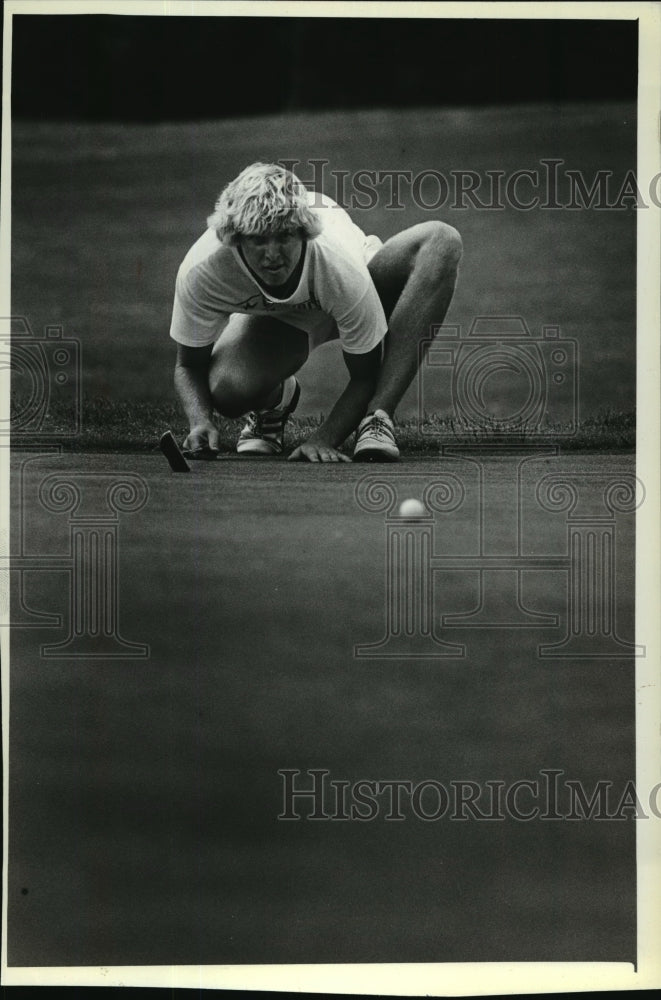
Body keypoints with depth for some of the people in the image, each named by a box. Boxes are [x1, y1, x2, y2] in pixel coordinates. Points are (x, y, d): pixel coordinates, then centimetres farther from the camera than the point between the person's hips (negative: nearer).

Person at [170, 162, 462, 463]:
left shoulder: (340, 263, -41)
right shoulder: (200, 271, -35)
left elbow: (365, 376, -28)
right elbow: (189, 364, -18)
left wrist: (323, 440, -42)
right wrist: (201, 421, -38)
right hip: (274, 321, 0)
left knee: (441, 240, -32)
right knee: (226, 390, -36)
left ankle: (378, 417, -32)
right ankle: (273, 401, 8)